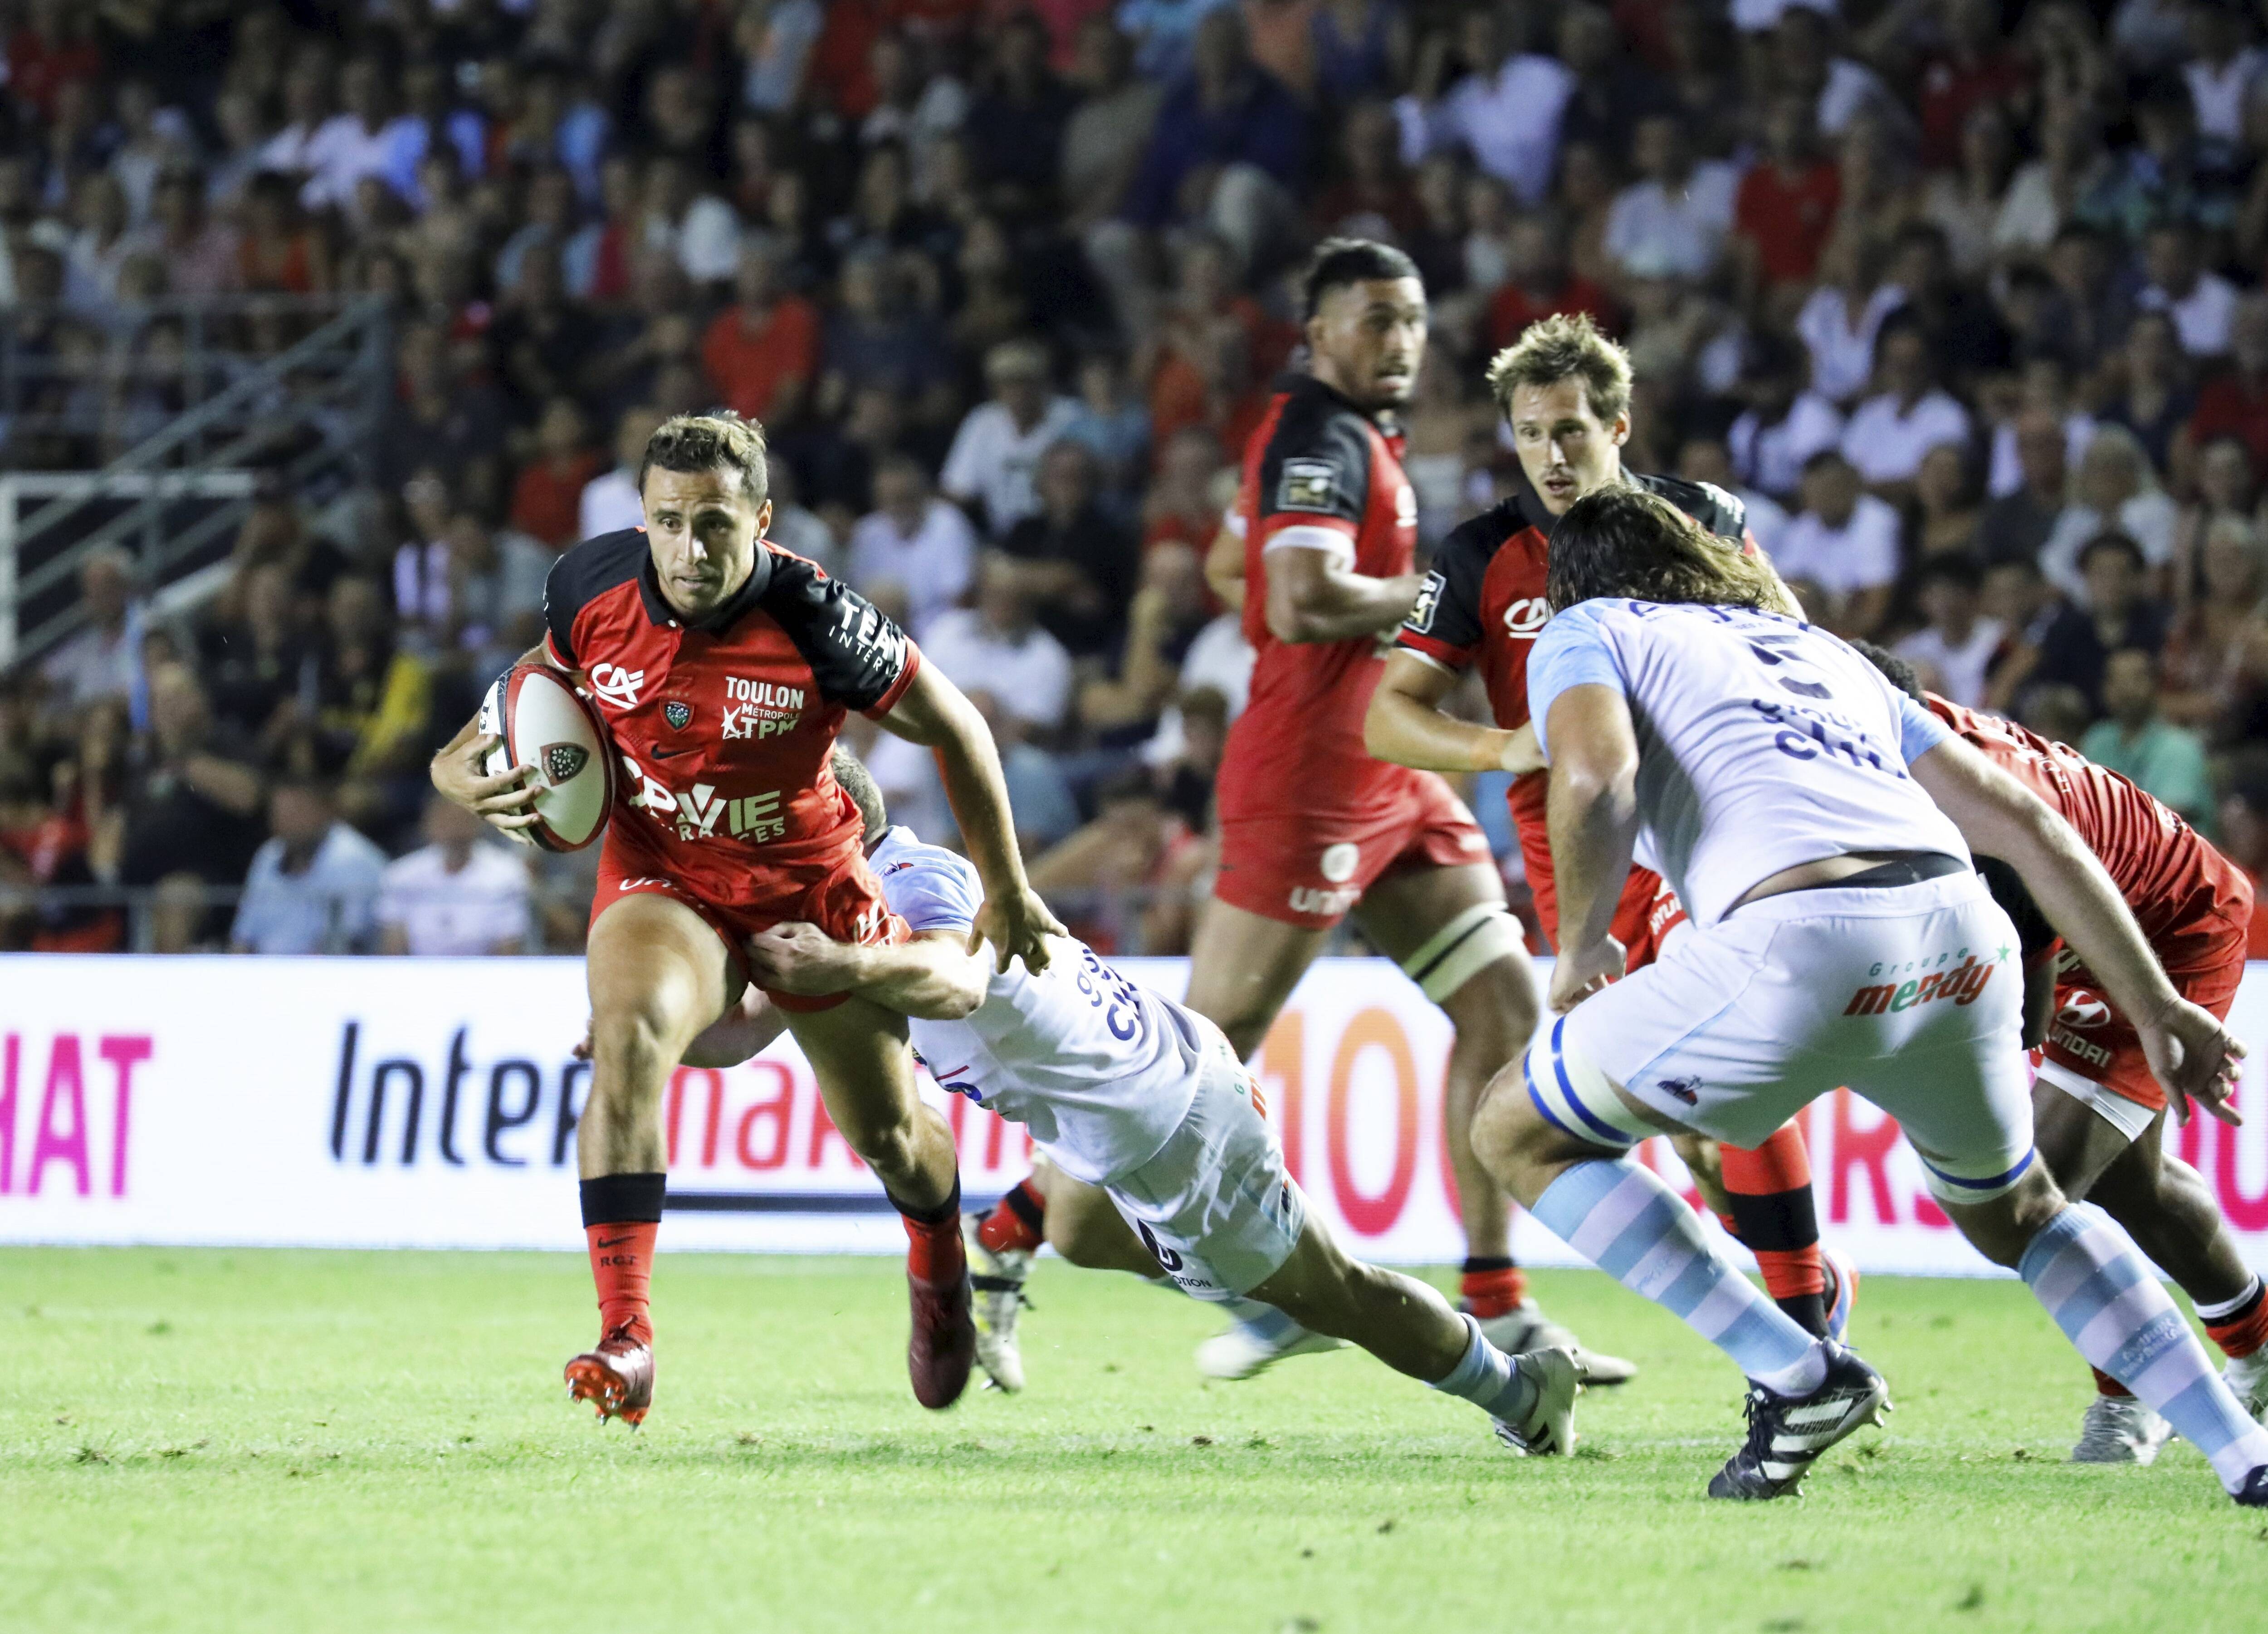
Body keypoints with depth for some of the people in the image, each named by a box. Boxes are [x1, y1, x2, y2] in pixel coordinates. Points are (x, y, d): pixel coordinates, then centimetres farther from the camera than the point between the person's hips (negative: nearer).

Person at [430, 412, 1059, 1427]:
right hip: (661, 882, 1)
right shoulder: (592, 587, -17)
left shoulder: (816, 622, -27)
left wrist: (1008, 893, -3)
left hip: (808, 888, -1)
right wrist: (466, 766, -11)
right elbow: (548, 675, 8)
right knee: (628, 1038, -32)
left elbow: (956, 730, -12)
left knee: (887, 1133, 13)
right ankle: (624, 1338, -33)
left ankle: (938, 1269, 53)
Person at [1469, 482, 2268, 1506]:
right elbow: (2024, 825, 29)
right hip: (1962, 938, 6)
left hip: (1803, 942, -6)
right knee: (2013, 1213, 34)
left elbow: (1595, 778, -5)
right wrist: (2155, 1009, 31)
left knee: (1518, 1133, 15)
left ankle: (1796, 1379, 6)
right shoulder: (1825, 650, 35)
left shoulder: (1585, 632, 20)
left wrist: (1579, 950, 11)